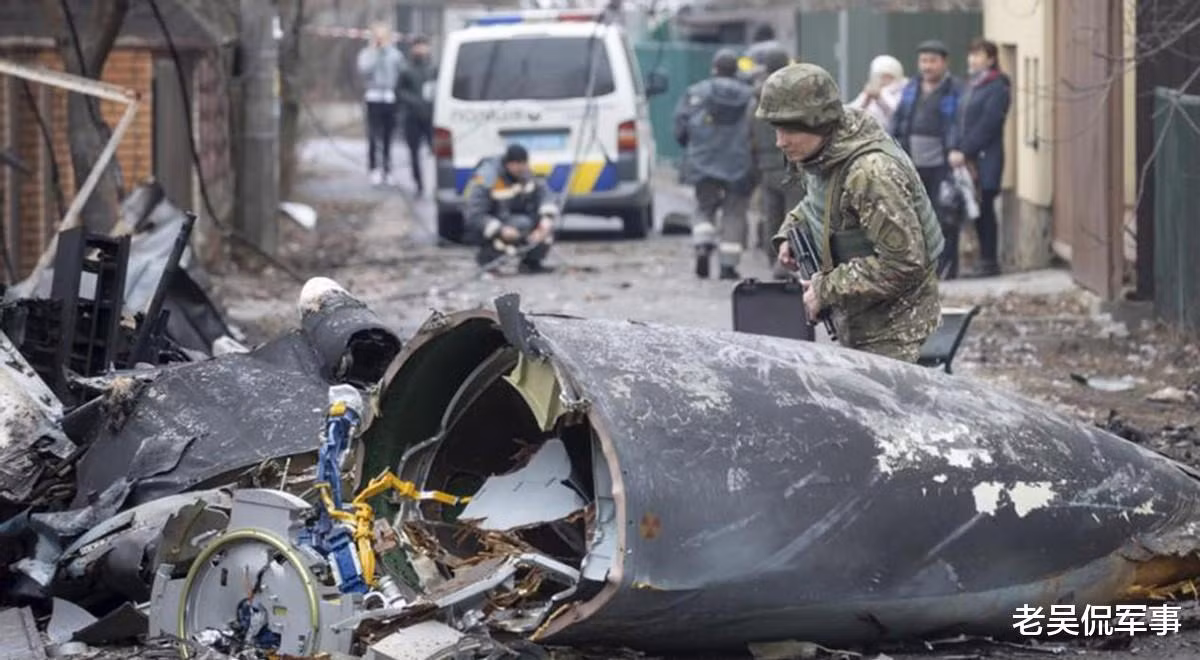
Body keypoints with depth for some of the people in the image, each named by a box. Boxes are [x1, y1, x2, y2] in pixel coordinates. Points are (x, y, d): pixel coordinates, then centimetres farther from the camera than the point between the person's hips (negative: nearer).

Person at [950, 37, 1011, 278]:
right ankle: (986, 260, 12)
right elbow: (960, 121, 15)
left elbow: (987, 125, -14)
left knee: (984, 209, -6)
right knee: (977, 212, 7)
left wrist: (965, 151, -16)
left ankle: (990, 262, -2)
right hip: (967, 159, 7)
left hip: (986, 159, -7)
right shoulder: (970, 87, 18)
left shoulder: (997, 88, -7)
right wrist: (955, 150, 1)